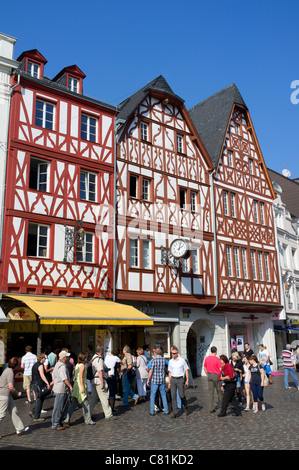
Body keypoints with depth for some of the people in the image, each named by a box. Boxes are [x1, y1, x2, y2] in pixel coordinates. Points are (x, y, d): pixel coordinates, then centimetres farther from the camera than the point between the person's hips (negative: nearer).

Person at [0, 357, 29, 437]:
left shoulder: (7, 370, 10)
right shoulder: (10, 372, -18)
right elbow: (10, 387, -21)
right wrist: (17, 393, -6)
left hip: (7, 395, 10)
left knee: (14, 411, 11)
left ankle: (19, 429, 16)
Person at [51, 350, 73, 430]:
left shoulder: (58, 364, 12)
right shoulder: (62, 366, -20)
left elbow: (53, 376, 23)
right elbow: (64, 379, -26)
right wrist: (70, 386, -19)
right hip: (61, 390, -10)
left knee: (64, 407, 17)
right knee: (58, 408, -1)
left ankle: (60, 422, 24)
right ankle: (55, 425, 7)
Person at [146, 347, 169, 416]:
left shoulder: (153, 360, -12)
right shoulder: (164, 359, 0)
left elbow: (151, 371, -13)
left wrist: (148, 380, -3)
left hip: (154, 380, -4)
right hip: (162, 380, 4)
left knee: (153, 395, 7)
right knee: (163, 395, 14)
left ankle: (152, 411, 8)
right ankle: (166, 410, 16)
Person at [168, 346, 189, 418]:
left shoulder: (182, 360, -3)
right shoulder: (170, 361, 7)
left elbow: (186, 370, 3)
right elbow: (170, 372, 14)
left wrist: (187, 380, -2)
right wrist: (169, 382, 12)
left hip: (180, 379, -3)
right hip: (173, 379, 3)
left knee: (181, 395, -3)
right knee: (173, 396, -1)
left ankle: (185, 406, 27)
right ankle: (175, 413, 5)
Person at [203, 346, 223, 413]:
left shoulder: (207, 358, 1)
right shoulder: (217, 359, -13)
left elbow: (204, 368, 9)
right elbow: (220, 369, -12)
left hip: (209, 376, 4)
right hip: (216, 375, -4)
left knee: (211, 392, 5)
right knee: (219, 391, 15)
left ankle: (211, 408, 3)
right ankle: (220, 405, 30)